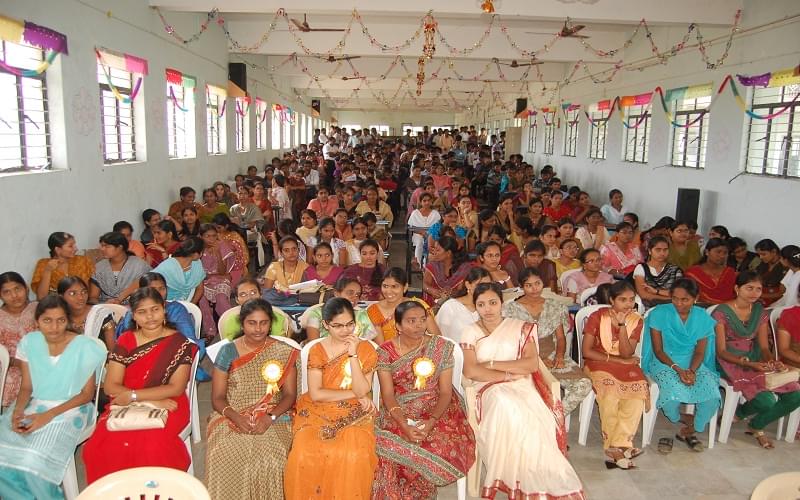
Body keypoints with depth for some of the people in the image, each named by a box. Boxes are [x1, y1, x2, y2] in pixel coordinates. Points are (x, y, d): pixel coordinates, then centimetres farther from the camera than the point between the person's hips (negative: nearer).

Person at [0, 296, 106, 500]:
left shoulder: (84, 347, -12)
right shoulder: (30, 342, 1)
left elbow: (87, 394, -7)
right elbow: (27, 388, 7)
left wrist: (49, 415, -18)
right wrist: (18, 411, -14)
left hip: (69, 410, -5)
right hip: (33, 407, 5)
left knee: (34, 461, -28)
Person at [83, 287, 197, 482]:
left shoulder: (180, 343, -2)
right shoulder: (125, 341, 5)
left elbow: (176, 388, -8)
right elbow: (110, 386, -1)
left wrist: (133, 396, -13)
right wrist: (152, 400, -12)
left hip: (167, 407, -2)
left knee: (152, 447, -32)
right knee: (100, 447, -26)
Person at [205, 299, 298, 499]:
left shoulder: (285, 353, 4)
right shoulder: (228, 351, 5)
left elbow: (289, 394, 2)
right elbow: (217, 398, 4)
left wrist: (269, 417, -15)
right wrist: (236, 418, -15)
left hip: (273, 419, -1)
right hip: (231, 417, 1)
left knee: (269, 456, -30)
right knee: (224, 455, -28)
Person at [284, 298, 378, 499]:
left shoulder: (366, 349, 0)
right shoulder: (317, 350, 0)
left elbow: (362, 391, -10)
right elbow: (316, 394, -8)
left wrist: (353, 355, -16)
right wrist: (352, 394, -10)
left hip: (353, 416, -1)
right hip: (319, 413, 1)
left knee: (353, 457, -29)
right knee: (304, 455, -26)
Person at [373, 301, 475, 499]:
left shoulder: (442, 347, -4)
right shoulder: (386, 351, -4)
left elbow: (445, 392, -6)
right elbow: (388, 395, -8)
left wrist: (431, 422, -23)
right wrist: (404, 425, -24)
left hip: (436, 410, 0)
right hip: (400, 412, 0)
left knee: (444, 445, -27)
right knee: (388, 446, -28)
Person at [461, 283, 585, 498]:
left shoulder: (520, 327, 13)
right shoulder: (471, 332, 11)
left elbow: (532, 364, -1)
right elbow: (470, 371, -3)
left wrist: (492, 364, -6)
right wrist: (508, 375, -10)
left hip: (521, 385, 1)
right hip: (490, 388, -1)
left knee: (533, 417, -32)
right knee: (505, 405, -36)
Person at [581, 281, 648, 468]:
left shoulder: (636, 320, 1)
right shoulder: (597, 316, -7)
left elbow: (626, 354, -9)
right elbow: (586, 351, -10)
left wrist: (622, 325, -19)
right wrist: (617, 359, -12)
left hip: (624, 364, 3)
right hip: (598, 363, -3)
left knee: (639, 390, -27)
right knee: (610, 391, -33)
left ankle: (616, 446, -21)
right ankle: (619, 447, -19)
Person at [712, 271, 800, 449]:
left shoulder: (761, 313, 9)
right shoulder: (722, 313, -11)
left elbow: (764, 347, 7)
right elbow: (721, 352, -11)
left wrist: (773, 361, -15)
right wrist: (749, 363, -24)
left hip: (757, 362, 7)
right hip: (731, 363, -6)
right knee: (766, 401, -26)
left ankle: (756, 426, 12)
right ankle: (743, 412, 13)